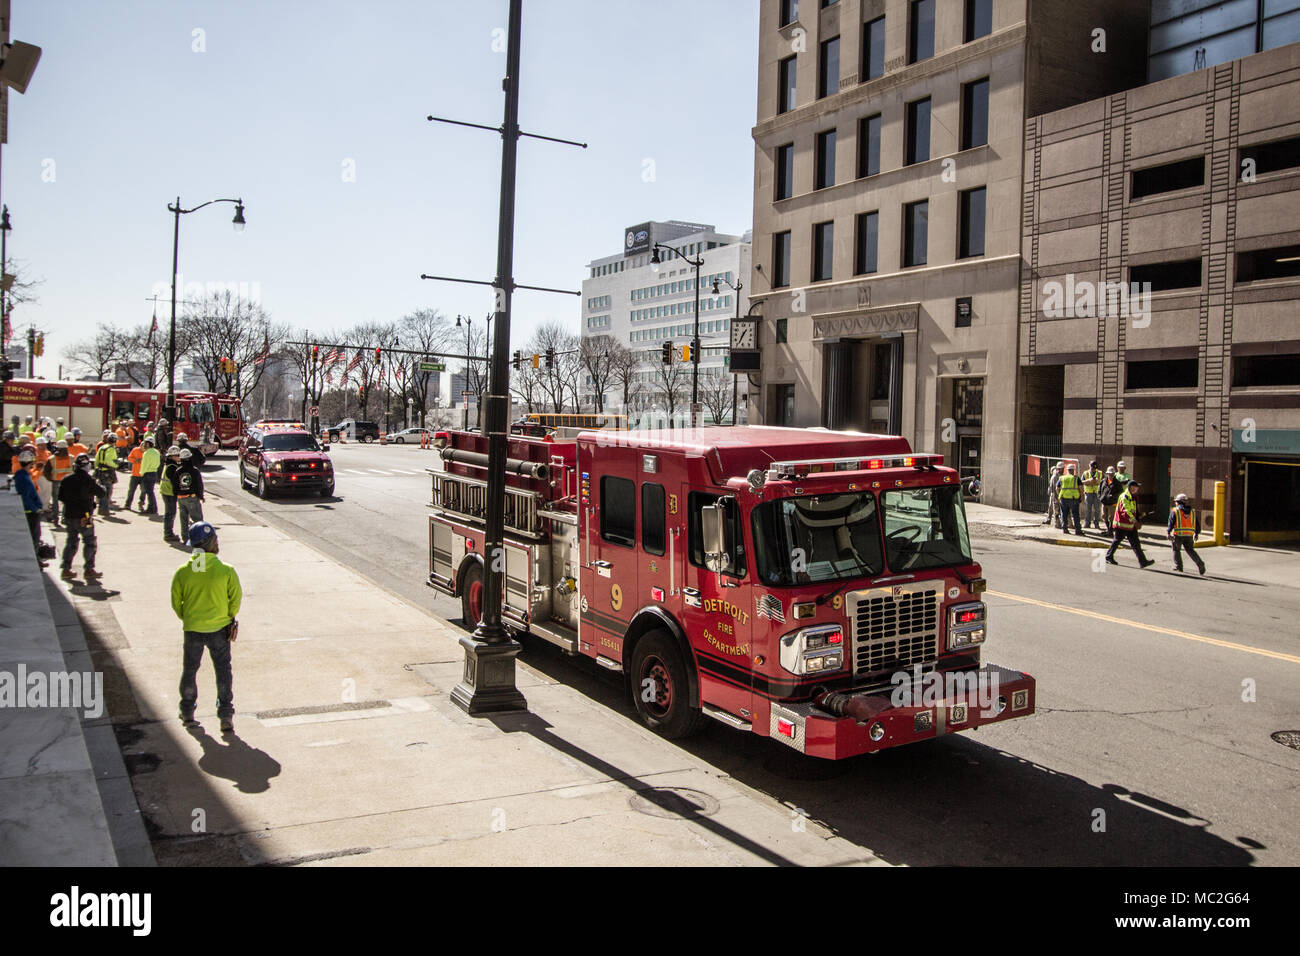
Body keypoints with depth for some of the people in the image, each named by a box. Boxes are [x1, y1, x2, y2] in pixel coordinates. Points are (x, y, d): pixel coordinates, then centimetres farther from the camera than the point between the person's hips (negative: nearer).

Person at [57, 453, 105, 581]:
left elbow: (60, 496, 7)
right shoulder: (88, 480, -14)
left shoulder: (66, 480, 1)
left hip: (69, 516, 5)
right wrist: (98, 485, 13)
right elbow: (101, 494, -6)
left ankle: (66, 569, 13)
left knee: (71, 542, 15)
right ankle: (88, 569, 5)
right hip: (84, 517, -5)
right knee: (89, 542, 5)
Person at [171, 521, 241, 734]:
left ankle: (187, 712, 31)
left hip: (192, 629, 2)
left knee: (189, 670, 20)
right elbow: (236, 598, -6)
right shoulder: (226, 571, -14)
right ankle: (226, 716, 8)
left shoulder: (182, 572, -9)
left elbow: (176, 603, -1)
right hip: (219, 629, -1)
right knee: (223, 670, 10)